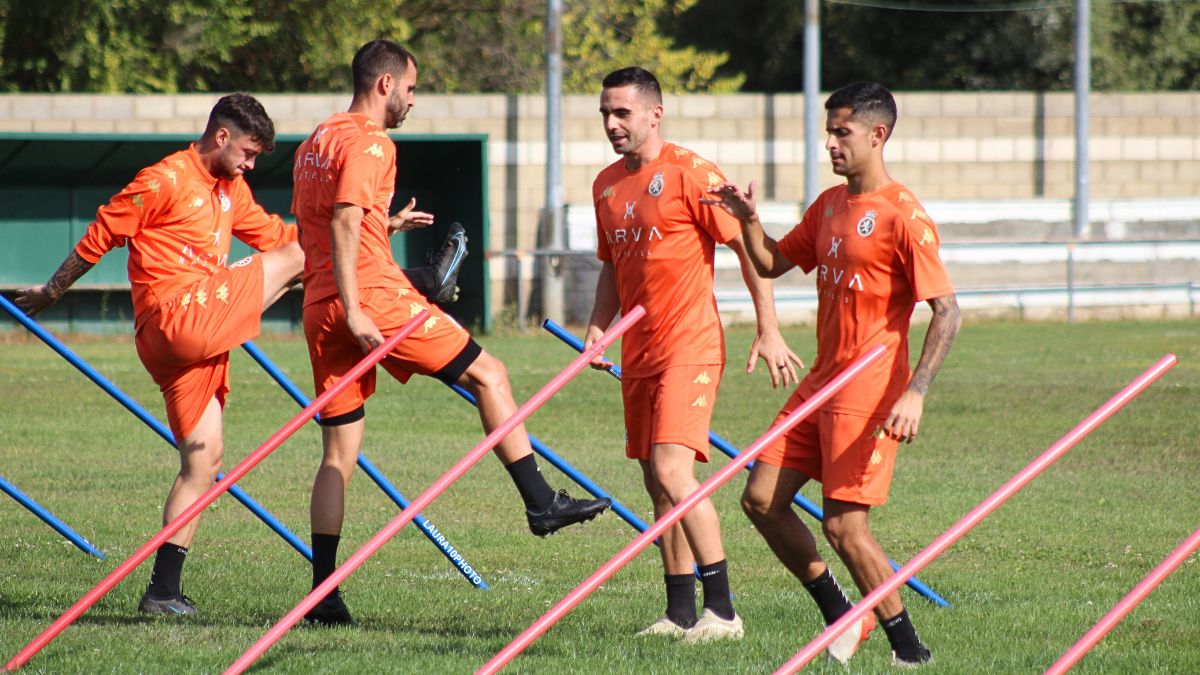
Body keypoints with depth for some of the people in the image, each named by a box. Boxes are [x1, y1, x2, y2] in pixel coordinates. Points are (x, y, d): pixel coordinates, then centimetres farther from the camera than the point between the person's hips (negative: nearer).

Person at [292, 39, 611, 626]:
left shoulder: (315, 143, 20)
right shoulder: (368, 143, -8)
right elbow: (345, 223, -19)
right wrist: (354, 310, -22)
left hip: (319, 307, 9)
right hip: (374, 295, -9)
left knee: (338, 454, 8)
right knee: (488, 375, 2)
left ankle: (323, 594, 3)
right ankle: (540, 502, -1)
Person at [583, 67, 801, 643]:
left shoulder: (690, 173, -11)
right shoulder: (607, 185, 12)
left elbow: (748, 247, -9)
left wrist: (769, 333, -12)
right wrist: (596, 331, 9)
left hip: (690, 347, -8)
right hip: (639, 352, 8)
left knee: (672, 471, -19)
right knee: (658, 485, 9)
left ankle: (721, 611, -15)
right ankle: (680, 612, 16)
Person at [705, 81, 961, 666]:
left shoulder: (903, 215, -14)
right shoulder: (829, 205, 12)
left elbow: (946, 312, -18)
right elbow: (772, 264, 22)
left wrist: (915, 393, -26)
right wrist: (748, 219, 1)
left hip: (868, 390, -9)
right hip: (820, 383, 9)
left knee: (845, 525, -10)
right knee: (761, 499, 6)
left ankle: (908, 647, 3)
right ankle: (839, 613, 18)